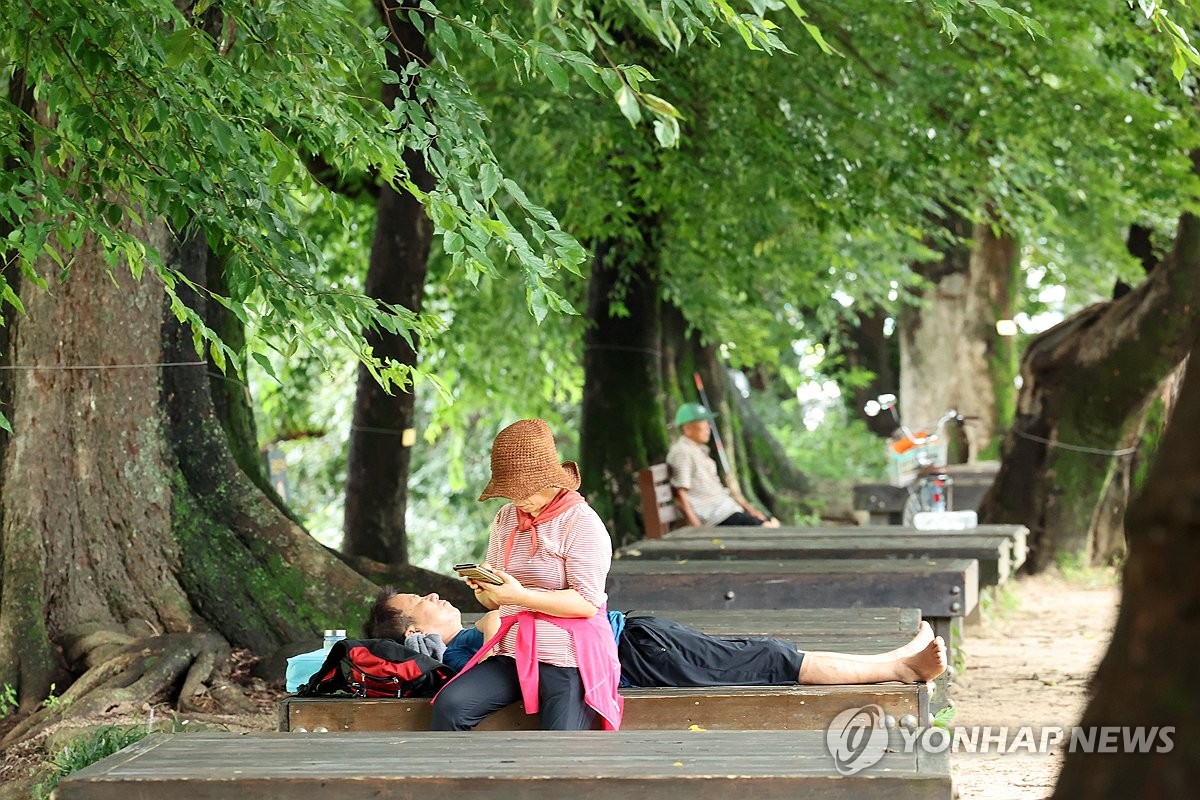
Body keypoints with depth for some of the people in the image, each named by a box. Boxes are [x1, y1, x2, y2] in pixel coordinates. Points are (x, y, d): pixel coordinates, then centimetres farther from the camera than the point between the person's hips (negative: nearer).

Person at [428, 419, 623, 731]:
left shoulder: (581, 523, -7)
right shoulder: (505, 519, 13)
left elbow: (587, 602, -15)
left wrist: (521, 596, -22)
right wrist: (483, 590, -6)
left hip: (569, 660, -6)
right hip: (513, 655, 6)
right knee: (449, 706, -18)